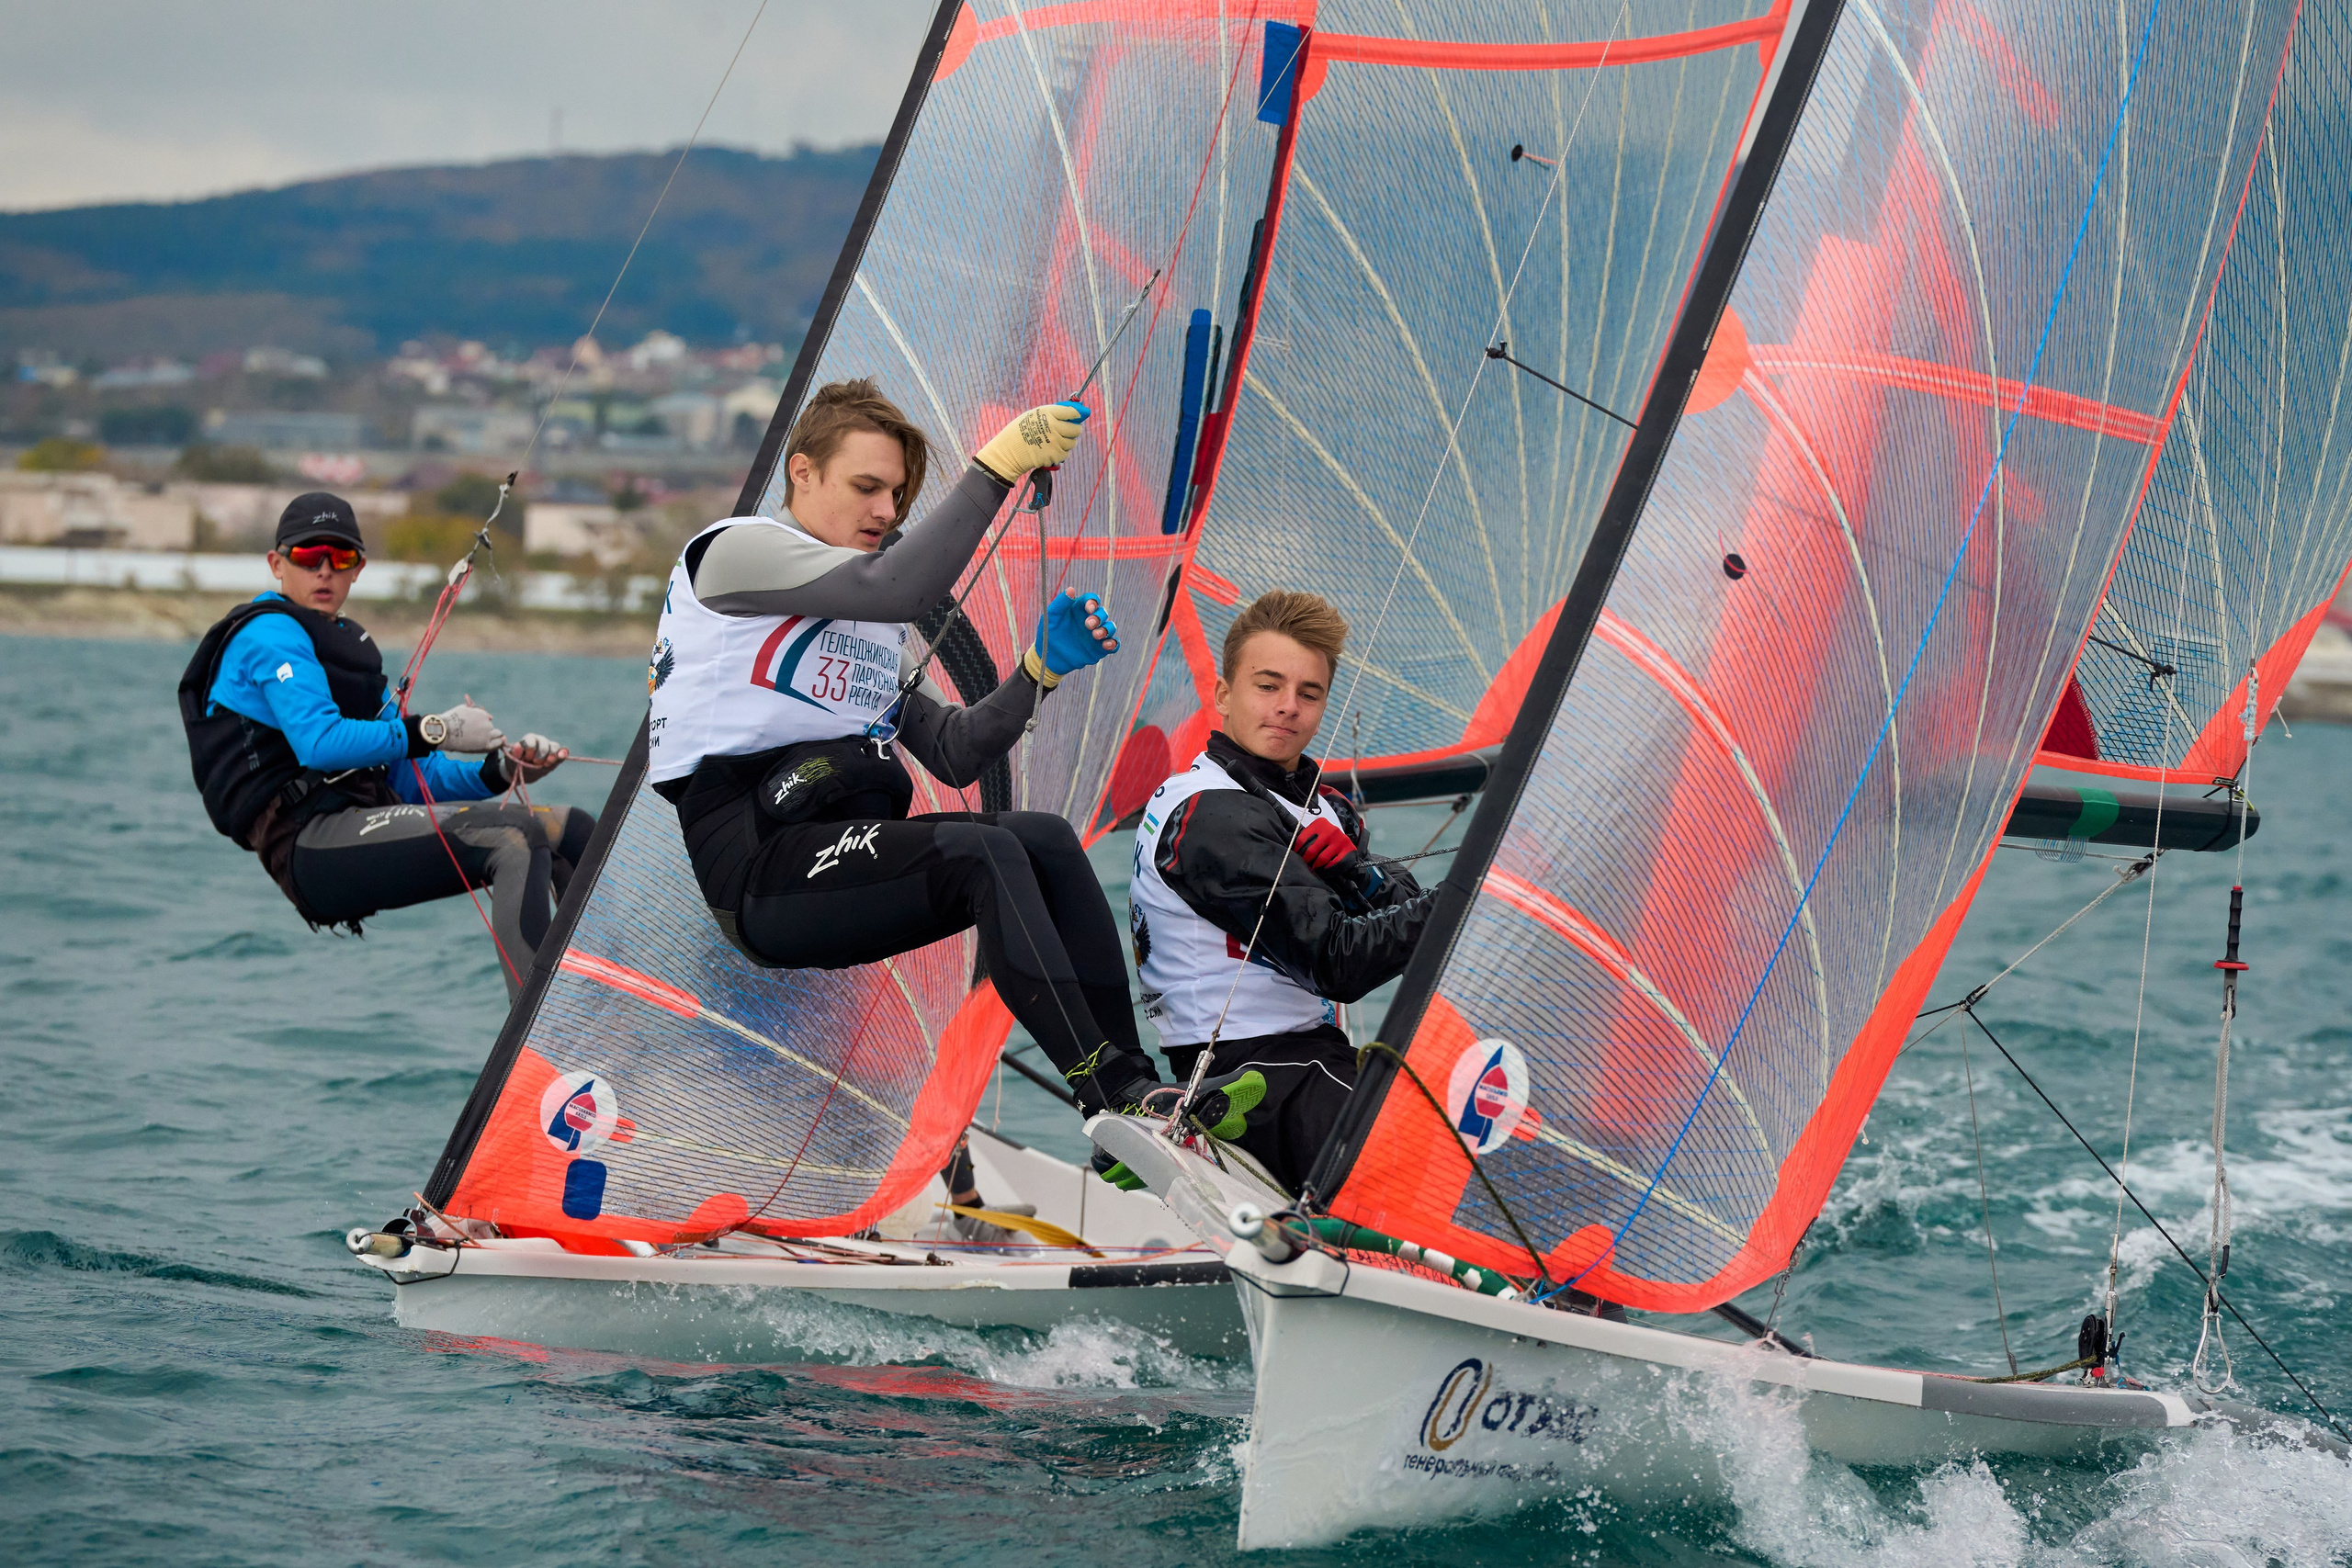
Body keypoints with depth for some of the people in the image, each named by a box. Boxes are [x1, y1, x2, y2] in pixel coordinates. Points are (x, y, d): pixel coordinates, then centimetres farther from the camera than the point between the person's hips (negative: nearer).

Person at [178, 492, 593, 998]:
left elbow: (409, 777, 21)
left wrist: (499, 771, 5)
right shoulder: (270, 633, -1)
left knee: (571, 828, -2)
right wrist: (433, 731, -18)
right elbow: (320, 743, -19)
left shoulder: (348, 645, 28)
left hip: (364, 827, 9)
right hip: (312, 844, -9)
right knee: (516, 839, -27)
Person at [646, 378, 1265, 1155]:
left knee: (1048, 839, -14)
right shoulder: (736, 551, 0)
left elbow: (954, 754, 18)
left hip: (849, 847, 8)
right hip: (757, 868, -8)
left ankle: (1134, 1087, -23)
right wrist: (996, 467, -19)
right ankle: (1116, 1097, -35)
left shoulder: (871, 628, 26)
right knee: (986, 852, -27)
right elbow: (896, 587, -19)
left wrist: (1042, 667, 4)